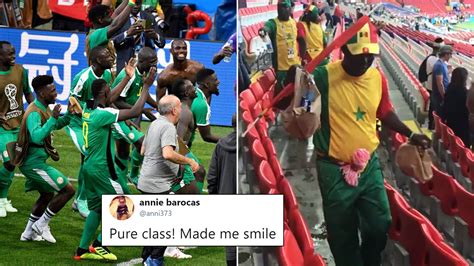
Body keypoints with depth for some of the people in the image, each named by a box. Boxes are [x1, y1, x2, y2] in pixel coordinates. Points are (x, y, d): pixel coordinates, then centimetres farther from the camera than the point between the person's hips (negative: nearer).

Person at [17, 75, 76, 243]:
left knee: (47, 194, 26)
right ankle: (41, 225, -1)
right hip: (34, 163, -11)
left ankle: (28, 233, 31)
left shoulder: (44, 109, 9)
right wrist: (53, 118, -40)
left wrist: (68, 114, 7)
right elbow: (37, 136, -39)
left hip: (34, 162, 11)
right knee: (68, 190, -10)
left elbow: (57, 125, 25)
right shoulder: (34, 113, -22)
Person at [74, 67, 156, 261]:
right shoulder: (102, 114, -21)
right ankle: (99, 245, 3)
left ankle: (83, 249, 17)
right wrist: (146, 86, -17)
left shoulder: (89, 109, 6)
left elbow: (110, 99, 25)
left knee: (97, 209, 17)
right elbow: (135, 112, -25)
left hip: (90, 166, 9)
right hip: (101, 170, -9)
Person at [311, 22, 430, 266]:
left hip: (370, 165, 4)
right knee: (343, 237, 8)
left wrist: (410, 135, 8)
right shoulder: (324, 77, -17)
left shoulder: (377, 78, -1)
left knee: (380, 227, 12)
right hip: (335, 170, -4)